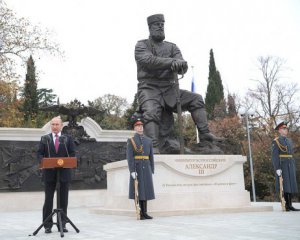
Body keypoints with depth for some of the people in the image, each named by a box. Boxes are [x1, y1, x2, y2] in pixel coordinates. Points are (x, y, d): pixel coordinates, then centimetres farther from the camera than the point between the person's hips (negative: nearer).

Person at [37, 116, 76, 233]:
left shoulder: (68, 139, 8)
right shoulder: (44, 139, 9)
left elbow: (72, 154, 4)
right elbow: (40, 153, 5)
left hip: (64, 172, 0)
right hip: (49, 173, 0)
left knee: (63, 200, 4)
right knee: (48, 199, 1)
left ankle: (62, 224, 12)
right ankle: (47, 225, 7)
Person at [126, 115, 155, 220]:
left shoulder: (148, 140, 12)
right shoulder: (131, 140, -2)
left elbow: (151, 157, 13)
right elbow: (129, 157, -9)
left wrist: (152, 171, 9)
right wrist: (132, 171, -18)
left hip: (146, 168, 5)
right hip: (136, 168, -4)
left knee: (146, 189, 5)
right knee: (137, 190, -3)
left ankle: (144, 213, 11)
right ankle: (140, 213, 2)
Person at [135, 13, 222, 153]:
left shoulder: (172, 47, 17)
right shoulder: (141, 45, 6)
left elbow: (183, 68, 1)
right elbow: (148, 60, -17)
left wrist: (180, 64, -25)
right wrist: (171, 62, -26)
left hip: (169, 89, 5)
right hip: (149, 89, -5)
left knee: (196, 99, -6)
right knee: (151, 113, -32)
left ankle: (204, 134, -9)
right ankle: (154, 149, -39)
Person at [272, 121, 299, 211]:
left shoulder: (289, 141, 17)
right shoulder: (276, 141, -6)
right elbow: (274, 156, -12)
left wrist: (293, 167, 16)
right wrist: (277, 168, -20)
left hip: (290, 166, 7)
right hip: (282, 166, -7)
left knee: (291, 185, 4)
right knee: (284, 186, -7)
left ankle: (290, 205, 8)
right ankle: (286, 205, -2)